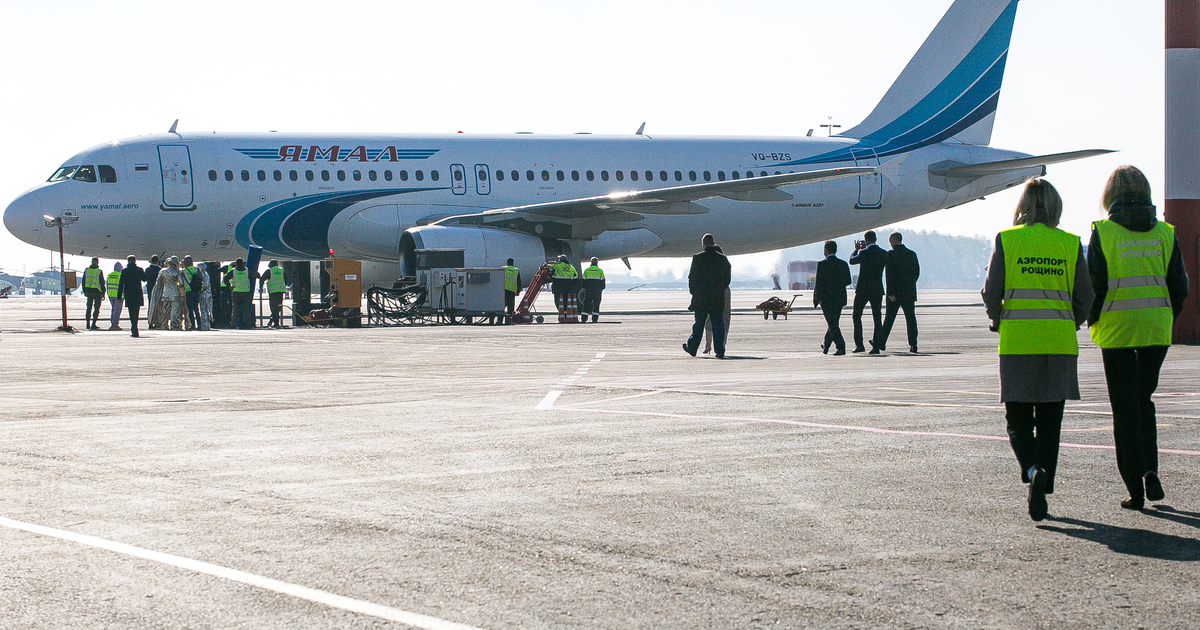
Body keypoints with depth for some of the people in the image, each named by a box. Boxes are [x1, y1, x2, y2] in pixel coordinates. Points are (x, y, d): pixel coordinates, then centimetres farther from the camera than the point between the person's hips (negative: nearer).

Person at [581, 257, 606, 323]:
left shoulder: (586, 270, 5)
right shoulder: (600, 270, 2)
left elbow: (584, 280, 6)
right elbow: (602, 281, 3)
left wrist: (584, 288, 13)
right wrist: (602, 289, 10)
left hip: (588, 290, 1)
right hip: (597, 290, -1)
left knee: (586, 304, 4)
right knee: (596, 304, 2)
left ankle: (584, 319, -2)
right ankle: (595, 319, -3)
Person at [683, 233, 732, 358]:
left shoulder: (697, 258, -7)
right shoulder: (723, 259, 2)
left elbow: (692, 278, -4)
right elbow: (727, 279, 7)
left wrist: (693, 292, 9)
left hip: (700, 298, -2)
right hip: (718, 299, 2)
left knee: (698, 324, 10)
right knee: (718, 324, 2)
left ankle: (692, 347, 23)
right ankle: (720, 351, -3)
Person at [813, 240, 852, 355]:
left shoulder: (822, 264, -10)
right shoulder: (843, 264, 5)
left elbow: (819, 283, -14)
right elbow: (848, 281, 7)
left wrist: (818, 298, -7)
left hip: (827, 298, -6)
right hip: (840, 298, 6)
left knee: (832, 324, -5)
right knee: (833, 323, 17)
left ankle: (841, 347, -16)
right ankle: (826, 347, 30)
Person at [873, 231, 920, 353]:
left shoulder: (891, 254, -8)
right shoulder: (912, 254, 6)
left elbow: (889, 274, -13)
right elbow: (917, 273, 9)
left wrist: (891, 293, -14)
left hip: (895, 293, -3)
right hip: (909, 292, 3)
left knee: (889, 318, 3)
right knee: (911, 319, 4)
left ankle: (880, 343, 7)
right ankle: (913, 344, 0)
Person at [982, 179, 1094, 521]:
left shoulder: (1006, 240, -2)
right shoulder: (1071, 244, 3)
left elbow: (991, 293, -4)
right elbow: (1084, 299, 2)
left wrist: (997, 320, 16)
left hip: (1017, 341, -1)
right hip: (1060, 342, 2)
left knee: (1018, 419, 6)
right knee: (1050, 422, 11)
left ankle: (1033, 470, -21)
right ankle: (1043, 491, 9)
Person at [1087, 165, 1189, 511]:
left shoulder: (1103, 233, -6)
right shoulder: (1165, 233, 2)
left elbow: (1094, 287, -8)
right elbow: (1179, 287, 2)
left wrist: (1094, 323, 9)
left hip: (1117, 330, -3)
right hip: (1157, 330, 3)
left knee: (1125, 408, 5)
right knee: (1144, 398, 20)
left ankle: (1136, 489, 3)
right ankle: (1150, 471, 5)